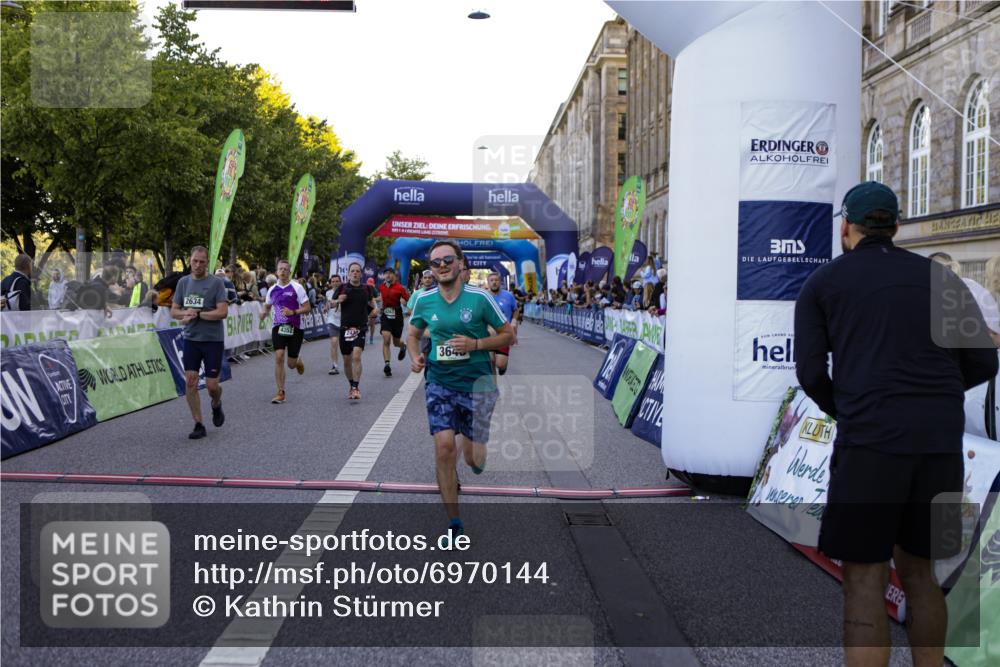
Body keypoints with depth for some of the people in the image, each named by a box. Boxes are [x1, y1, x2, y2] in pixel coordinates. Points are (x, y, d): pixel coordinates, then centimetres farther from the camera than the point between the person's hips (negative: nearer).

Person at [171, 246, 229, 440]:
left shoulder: (216, 282, -7)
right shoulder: (183, 282, 7)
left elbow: (223, 312, -16)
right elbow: (174, 311, 9)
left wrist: (196, 315, -15)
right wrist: (186, 313, -12)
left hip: (213, 340, -4)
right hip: (191, 339, 4)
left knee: (211, 384, -1)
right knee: (190, 381, -4)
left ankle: (216, 405, 34)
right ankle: (198, 425, 6)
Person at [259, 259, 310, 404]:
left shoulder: (297, 287, -5)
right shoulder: (272, 290, 7)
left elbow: (307, 308, -5)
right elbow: (267, 306, 21)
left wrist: (293, 312, -21)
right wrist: (263, 313, -2)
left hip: (294, 328, -2)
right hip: (278, 327, 2)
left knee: (291, 364, 1)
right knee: (278, 357, -12)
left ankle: (298, 362, 42)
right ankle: (280, 393, -4)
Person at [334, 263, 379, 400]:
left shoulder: (366, 289, 4)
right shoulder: (343, 288, 2)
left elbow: (371, 301, 22)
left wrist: (375, 307, 1)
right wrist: (338, 300, -13)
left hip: (360, 328, -1)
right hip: (345, 328, 2)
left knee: (356, 356, -20)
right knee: (347, 360, 8)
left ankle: (356, 388, -18)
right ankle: (352, 386, 27)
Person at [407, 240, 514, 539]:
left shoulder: (480, 297, -8)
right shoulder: (424, 300, 1)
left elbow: (508, 335, -1)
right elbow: (413, 335, 18)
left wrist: (475, 344, -17)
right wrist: (415, 357, -3)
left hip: (476, 383, -1)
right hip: (440, 384, 2)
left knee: (474, 459, 2)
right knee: (444, 449, -10)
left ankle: (467, 441, 42)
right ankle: (454, 522, 5)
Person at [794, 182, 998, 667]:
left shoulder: (821, 283, 8)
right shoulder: (942, 278, 16)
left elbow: (810, 372, 1)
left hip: (870, 440, -4)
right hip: (940, 441, 4)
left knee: (864, 579, 2)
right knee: (916, 570, 19)